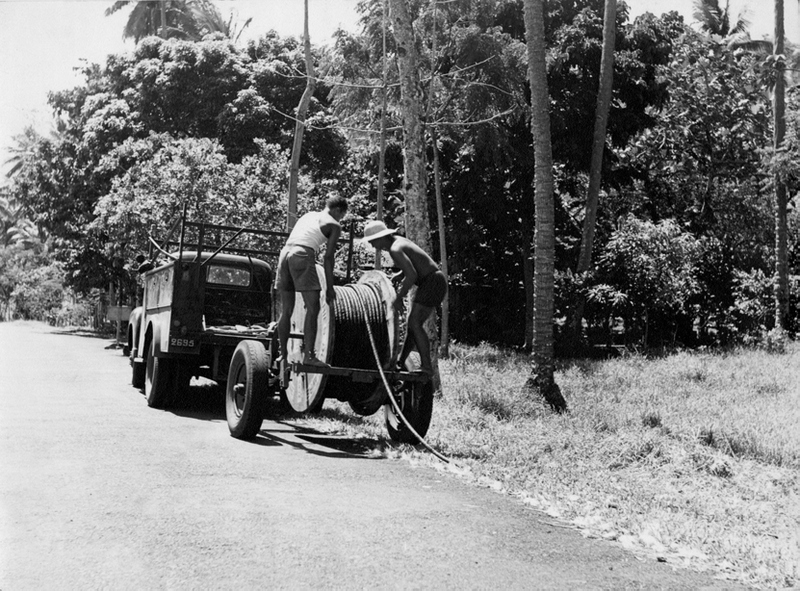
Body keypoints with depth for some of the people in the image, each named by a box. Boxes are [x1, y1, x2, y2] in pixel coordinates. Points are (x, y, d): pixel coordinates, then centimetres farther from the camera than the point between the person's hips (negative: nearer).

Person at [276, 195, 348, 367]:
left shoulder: (308, 215, 27)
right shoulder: (334, 226, 8)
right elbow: (328, 257, 2)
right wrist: (329, 287, 5)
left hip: (285, 253, 7)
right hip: (302, 256, -7)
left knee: (286, 310, 12)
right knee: (313, 309, -4)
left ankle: (283, 354, 15)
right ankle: (309, 355, -10)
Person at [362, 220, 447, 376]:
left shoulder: (395, 250, -18)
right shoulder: (398, 240, 13)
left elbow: (412, 275, -26)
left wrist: (399, 298, -16)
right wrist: (403, 287, 17)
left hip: (433, 283, -10)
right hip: (431, 282, 10)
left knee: (415, 323, -13)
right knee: (413, 323, 13)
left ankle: (427, 366, -14)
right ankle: (400, 362, 20)